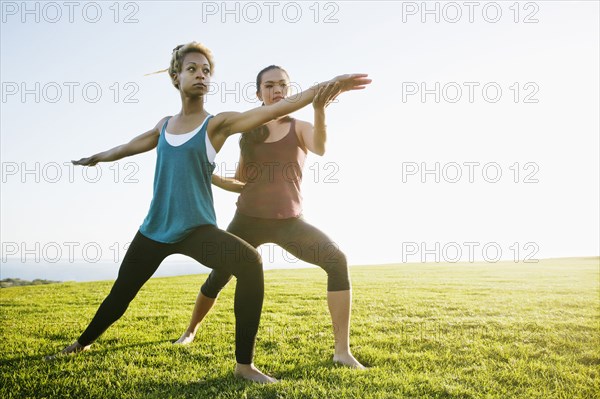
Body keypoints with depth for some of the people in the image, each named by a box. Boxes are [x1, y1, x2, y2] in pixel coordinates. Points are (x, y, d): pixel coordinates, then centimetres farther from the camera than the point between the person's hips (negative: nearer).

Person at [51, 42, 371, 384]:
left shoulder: (217, 124, -4)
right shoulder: (164, 126, 10)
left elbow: (273, 110, -16)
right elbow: (129, 146, 30)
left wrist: (325, 87, -26)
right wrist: (97, 157, 46)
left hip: (196, 228, -4)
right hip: (154, 229, 5)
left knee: (251, 263, -32)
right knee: (121, 293, 18)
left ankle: (244, 364, -22)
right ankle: (84, 342, 49)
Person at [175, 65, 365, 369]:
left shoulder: (299, 128, 0)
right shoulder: (249, 133, 7)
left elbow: (320, 148, -26)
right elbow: (241, 183, 14)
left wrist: (319, 109, -43)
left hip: (289, 221, -2)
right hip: (248, 219, 3)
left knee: (337, 260, -27)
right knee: (217, 278, 11)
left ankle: (342, 351, -22)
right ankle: (191, 331, 42)